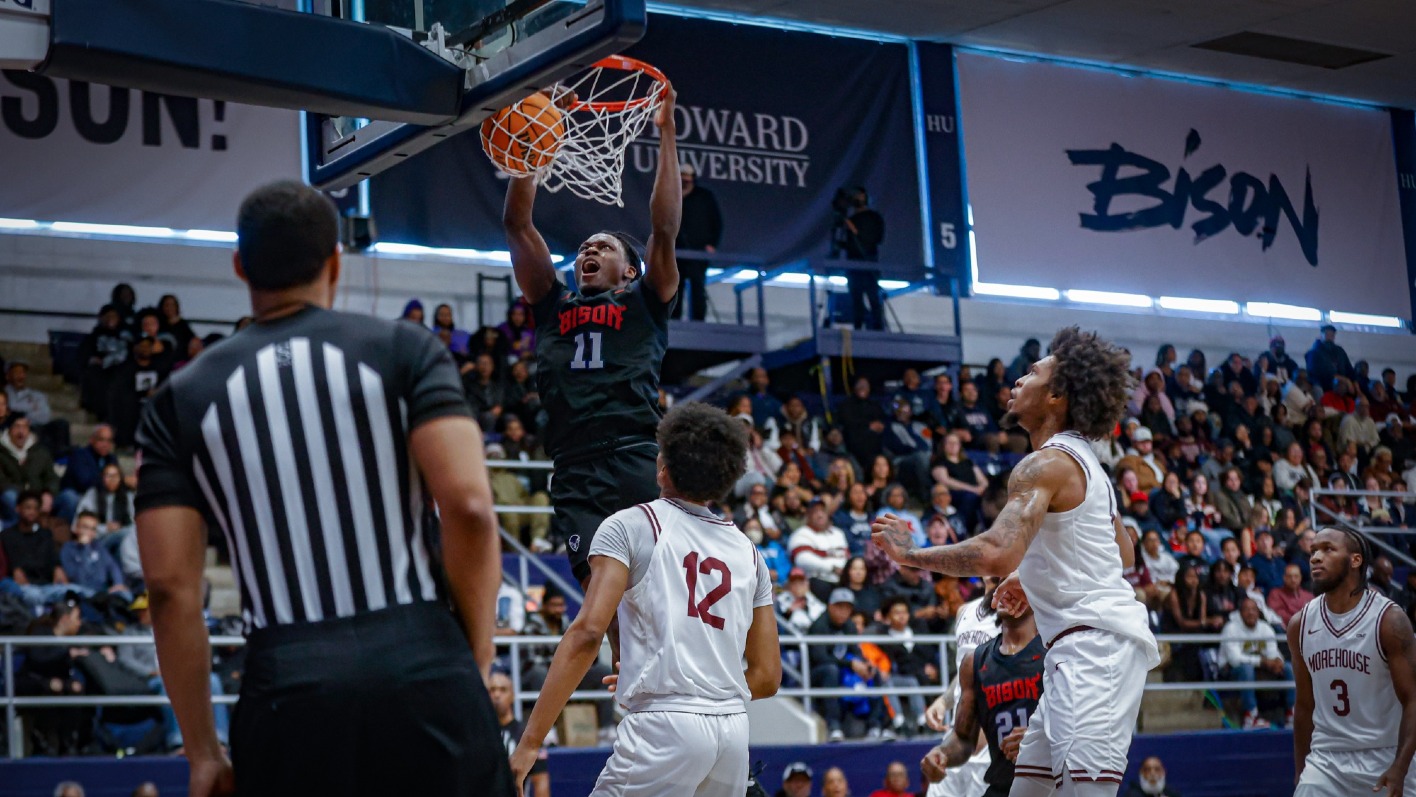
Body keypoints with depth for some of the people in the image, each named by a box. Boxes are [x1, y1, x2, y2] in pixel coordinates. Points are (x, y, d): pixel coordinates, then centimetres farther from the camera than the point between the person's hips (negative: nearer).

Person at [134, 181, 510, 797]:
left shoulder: (180, 401, 11)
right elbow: (468, 507, -6)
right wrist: (476, 664, 4)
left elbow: (170, 587, 4)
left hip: (287, 686, 2)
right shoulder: (405, 348, 6)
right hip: (424, 672, -1)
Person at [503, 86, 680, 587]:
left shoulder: (644, 302, 17)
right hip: (575, 471, 2)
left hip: (637, 463, -2)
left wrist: (666, 134, 3)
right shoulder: (553, 305, 24)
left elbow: (664, 229, 6)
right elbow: (517, 225, 20)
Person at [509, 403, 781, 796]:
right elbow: (767, 676, 16)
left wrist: (530, 741, -12)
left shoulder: (628, 526, 2)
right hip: (735, 728, 6)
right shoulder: (749, 552, 17)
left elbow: (587, 633, -11)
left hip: (664, 725, -6)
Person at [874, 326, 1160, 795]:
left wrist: (910, 554, -14)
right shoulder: (1079, 460, 19)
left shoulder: (1046, 464, -13)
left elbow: (995, 555, -27)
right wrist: (1036, 580, 30)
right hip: (1082, 645, 11)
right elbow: (1124, 554, 31)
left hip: (1097, 639, -11)